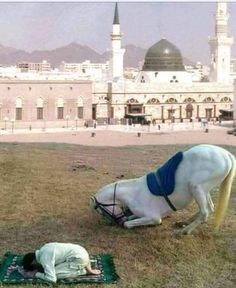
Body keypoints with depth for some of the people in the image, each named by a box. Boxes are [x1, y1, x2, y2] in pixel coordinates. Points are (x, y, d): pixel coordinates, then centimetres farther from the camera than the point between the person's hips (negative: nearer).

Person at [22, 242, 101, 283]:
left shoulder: (44, 258, -19)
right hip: (79, 252, 10)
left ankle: (85, 271, -5)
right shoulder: (42, 250, 9)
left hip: (79, 258, -10)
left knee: (55, 273, -12)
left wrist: (36, 274, -10)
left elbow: (52, 279, -24)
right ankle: (84, 265, 13)